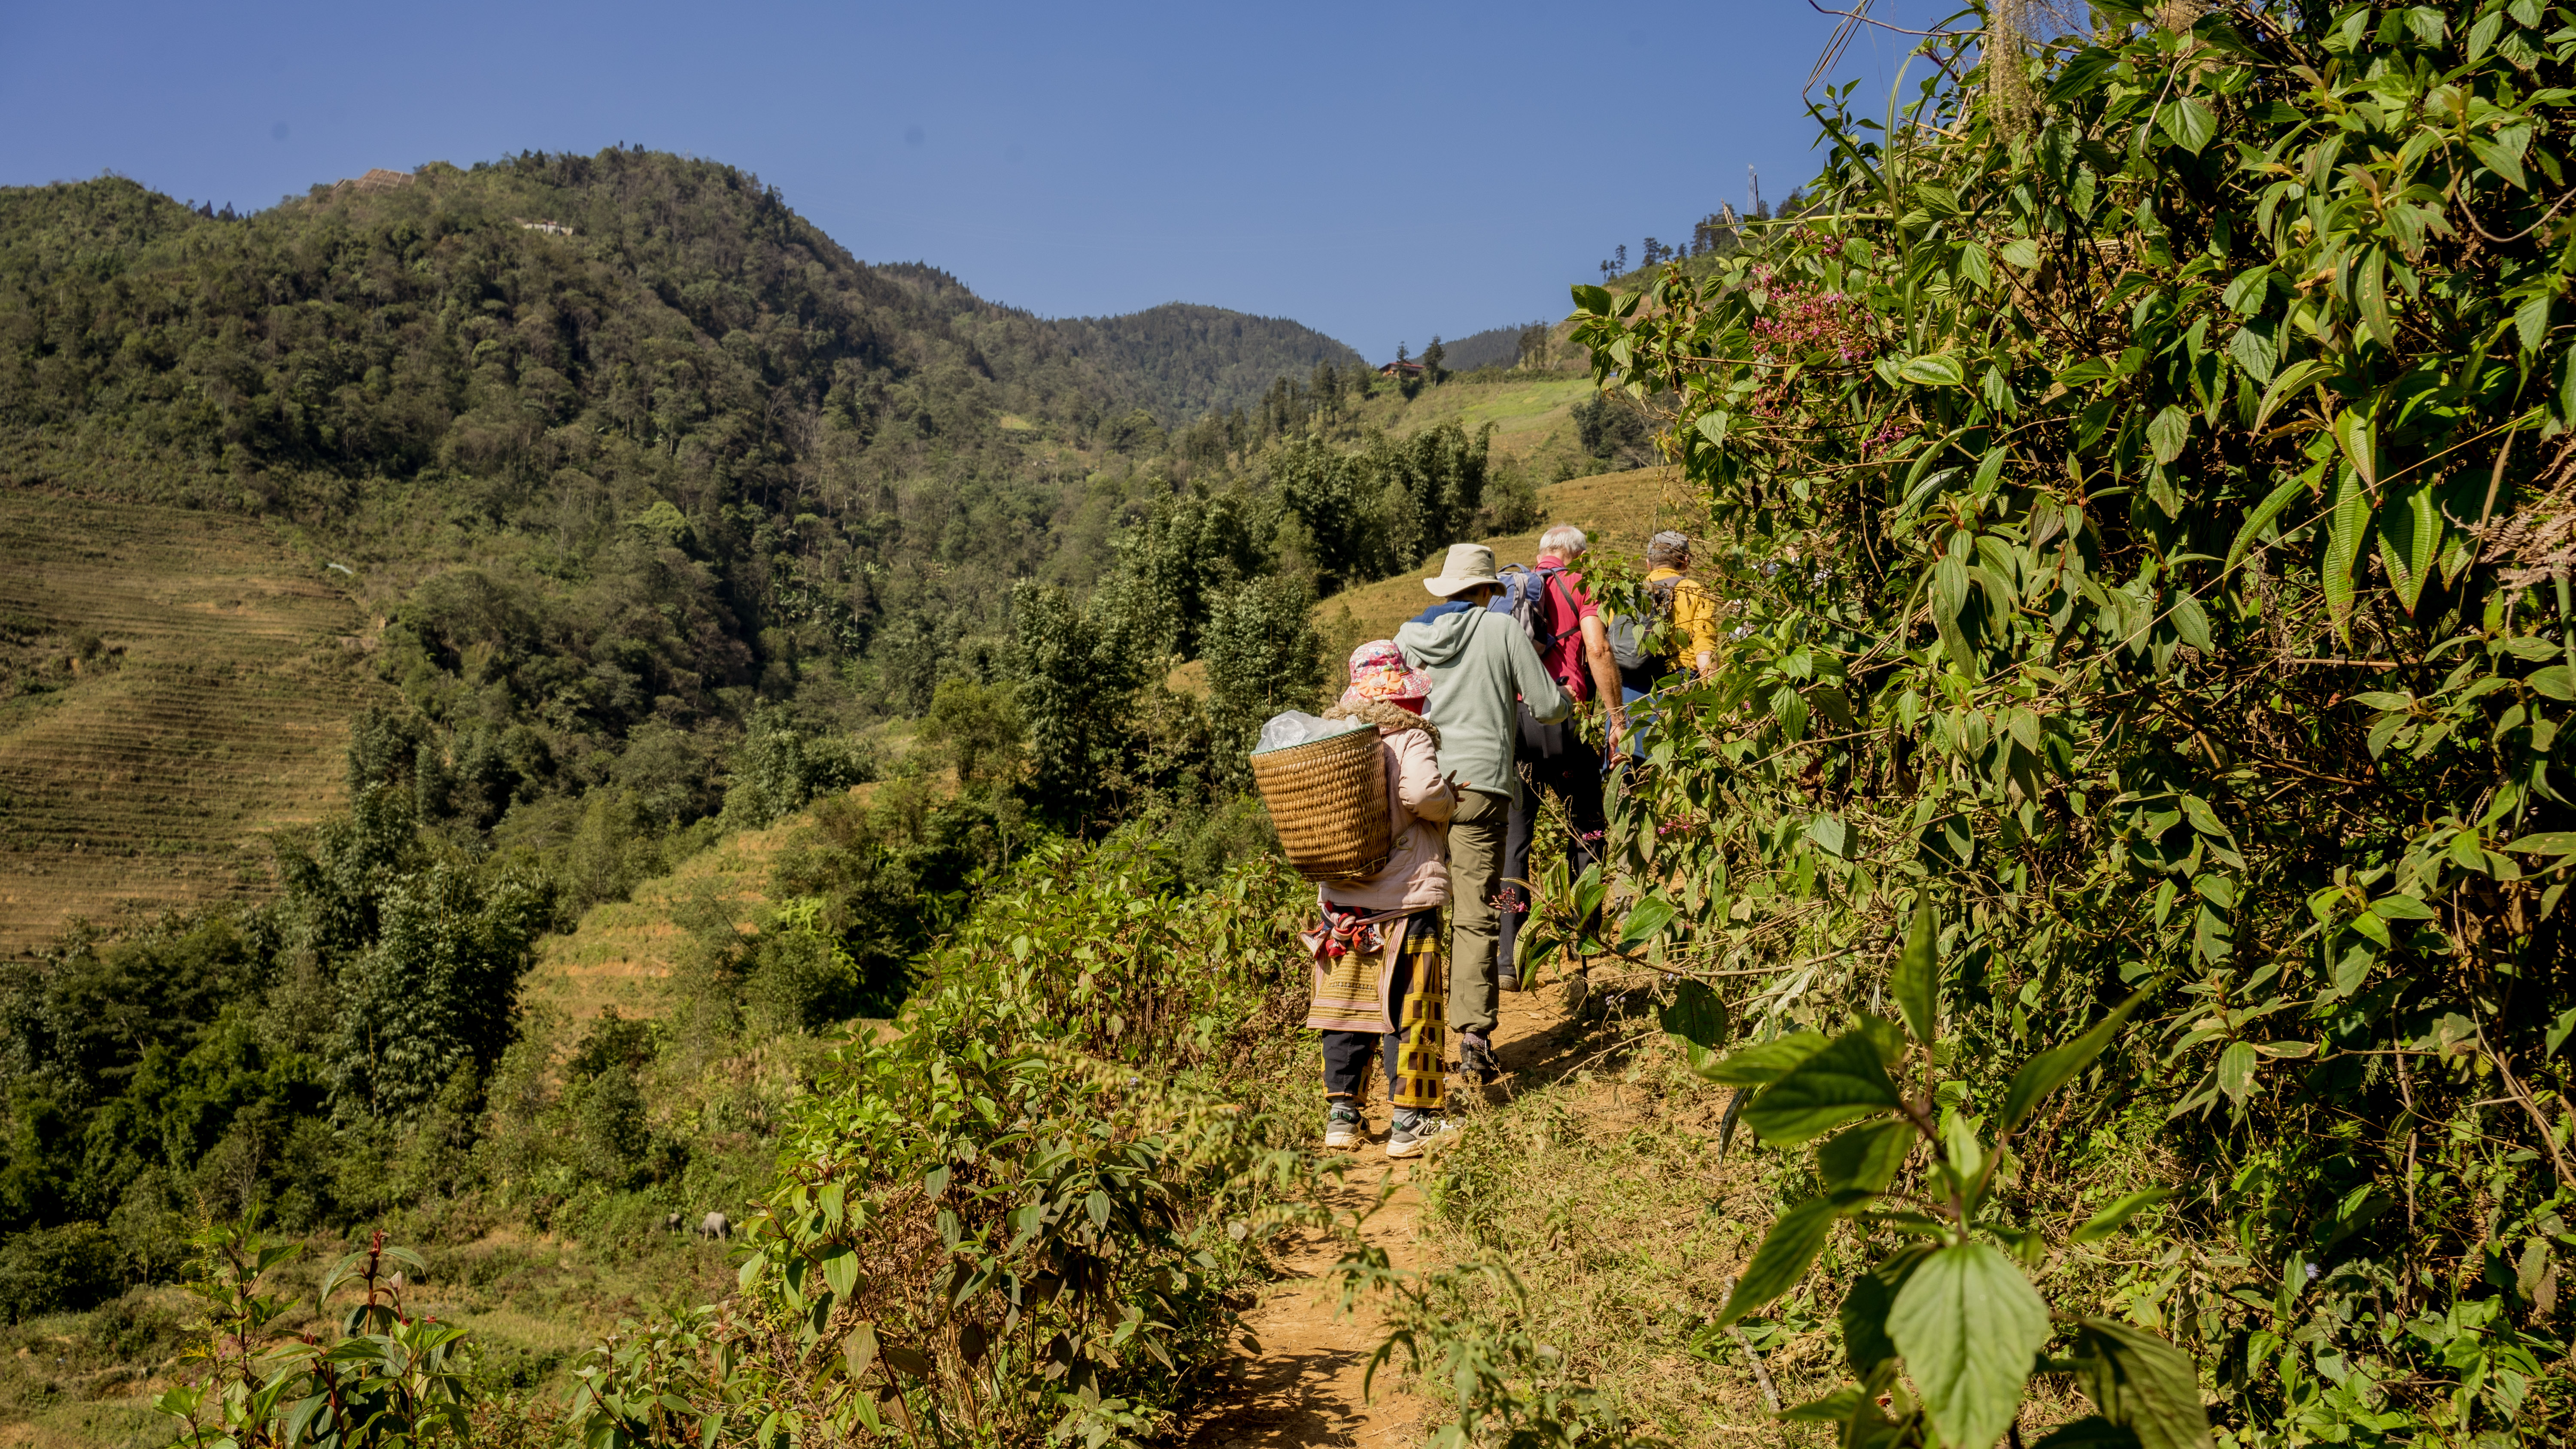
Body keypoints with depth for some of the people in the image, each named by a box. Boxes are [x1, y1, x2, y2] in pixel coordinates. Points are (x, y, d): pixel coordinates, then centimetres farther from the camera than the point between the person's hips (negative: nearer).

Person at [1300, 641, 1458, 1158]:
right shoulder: (1410, 739, -9)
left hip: (1342, 899, 5)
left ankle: (1342, 1115, 17)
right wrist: (1448, 805, -5)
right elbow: (1422, 792, -24)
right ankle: (1410, 1120, 6)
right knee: (1409, 1010, 3)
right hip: (1405, 901, -5)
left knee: (1345, 1005, 12)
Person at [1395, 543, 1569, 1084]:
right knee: (1475, 916, -1)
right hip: (1478, 782, -3)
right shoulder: (1502, 629, 0)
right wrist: (1566, 702, 24)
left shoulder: (1409, 635, 10)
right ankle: (1475, 1035, -7)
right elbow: (1549, 706, 1)